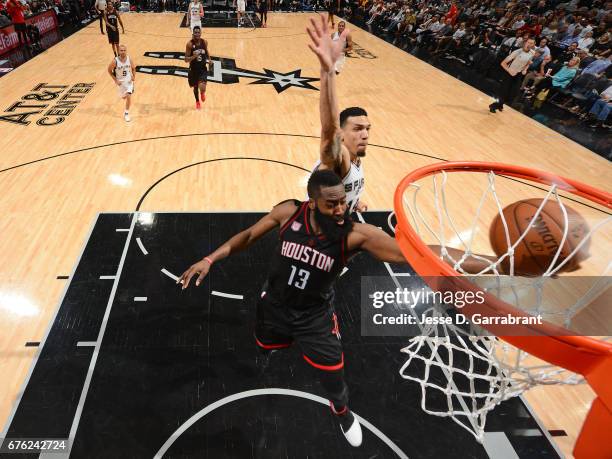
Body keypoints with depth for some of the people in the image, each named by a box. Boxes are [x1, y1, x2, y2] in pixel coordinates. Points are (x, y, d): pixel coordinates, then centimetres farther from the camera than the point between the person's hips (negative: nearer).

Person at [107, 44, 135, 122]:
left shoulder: (129, 59, -14)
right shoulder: (115, 61, -22)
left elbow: (133, 68, 4)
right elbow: (109, 70, -9)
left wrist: (134, 76, -11)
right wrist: (115, 80, -14)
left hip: (129, 81, 0)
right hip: (120, 82, 0)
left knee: (128, 96, -15)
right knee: (123, 97, 18)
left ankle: (126, 113, 0)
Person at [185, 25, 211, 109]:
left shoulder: (204, 42, -6)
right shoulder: (190, 44, -15)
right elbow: (186, 60, -15)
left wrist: (209, 59, 1)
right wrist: (194, 56, -32)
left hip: (203, 68, 0)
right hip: (193, 69, 0)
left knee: (202, 88, -18)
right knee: (195, 87, 18)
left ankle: (203, 93, 23)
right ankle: (197, 101, 48)